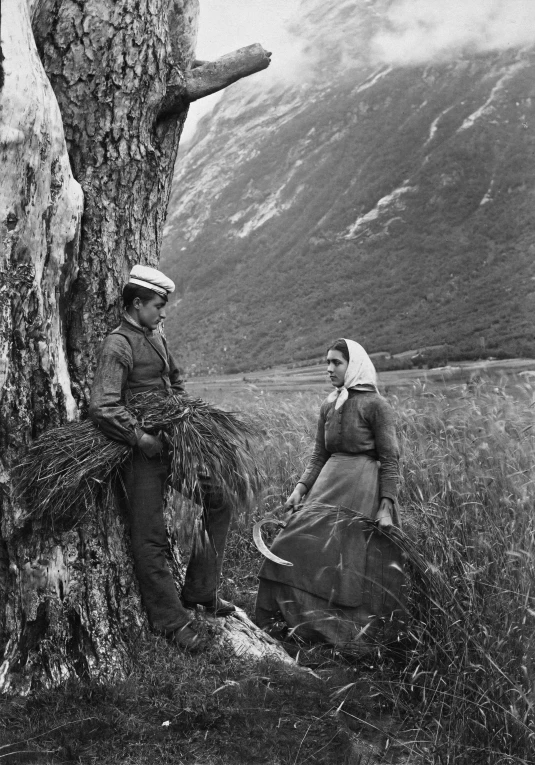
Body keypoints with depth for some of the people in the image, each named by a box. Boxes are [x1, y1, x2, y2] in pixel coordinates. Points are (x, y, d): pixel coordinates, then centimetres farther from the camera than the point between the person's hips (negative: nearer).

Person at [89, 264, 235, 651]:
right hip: (142, 452, -9)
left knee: (219, 501, 13)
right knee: (151, 539, -1)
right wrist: (141, 438, -22)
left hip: (173, 442, 9)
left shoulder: (157, 337, 13)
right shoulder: (118, 345, -14)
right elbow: (103, 406, -25)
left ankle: (200, 591, 23)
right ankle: (171, 620, 12)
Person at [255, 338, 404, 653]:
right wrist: (301, 488, 3)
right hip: (328, 486, 6)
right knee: (300, 549, 1)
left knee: (356, 567, 0)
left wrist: (387, 506, -15)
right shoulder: (329, 406, 11)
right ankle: (285, 618, 15)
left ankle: (360, 638, 16)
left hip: (364, 490, -6)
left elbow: (390, 460, -9)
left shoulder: (377, 405, -8)